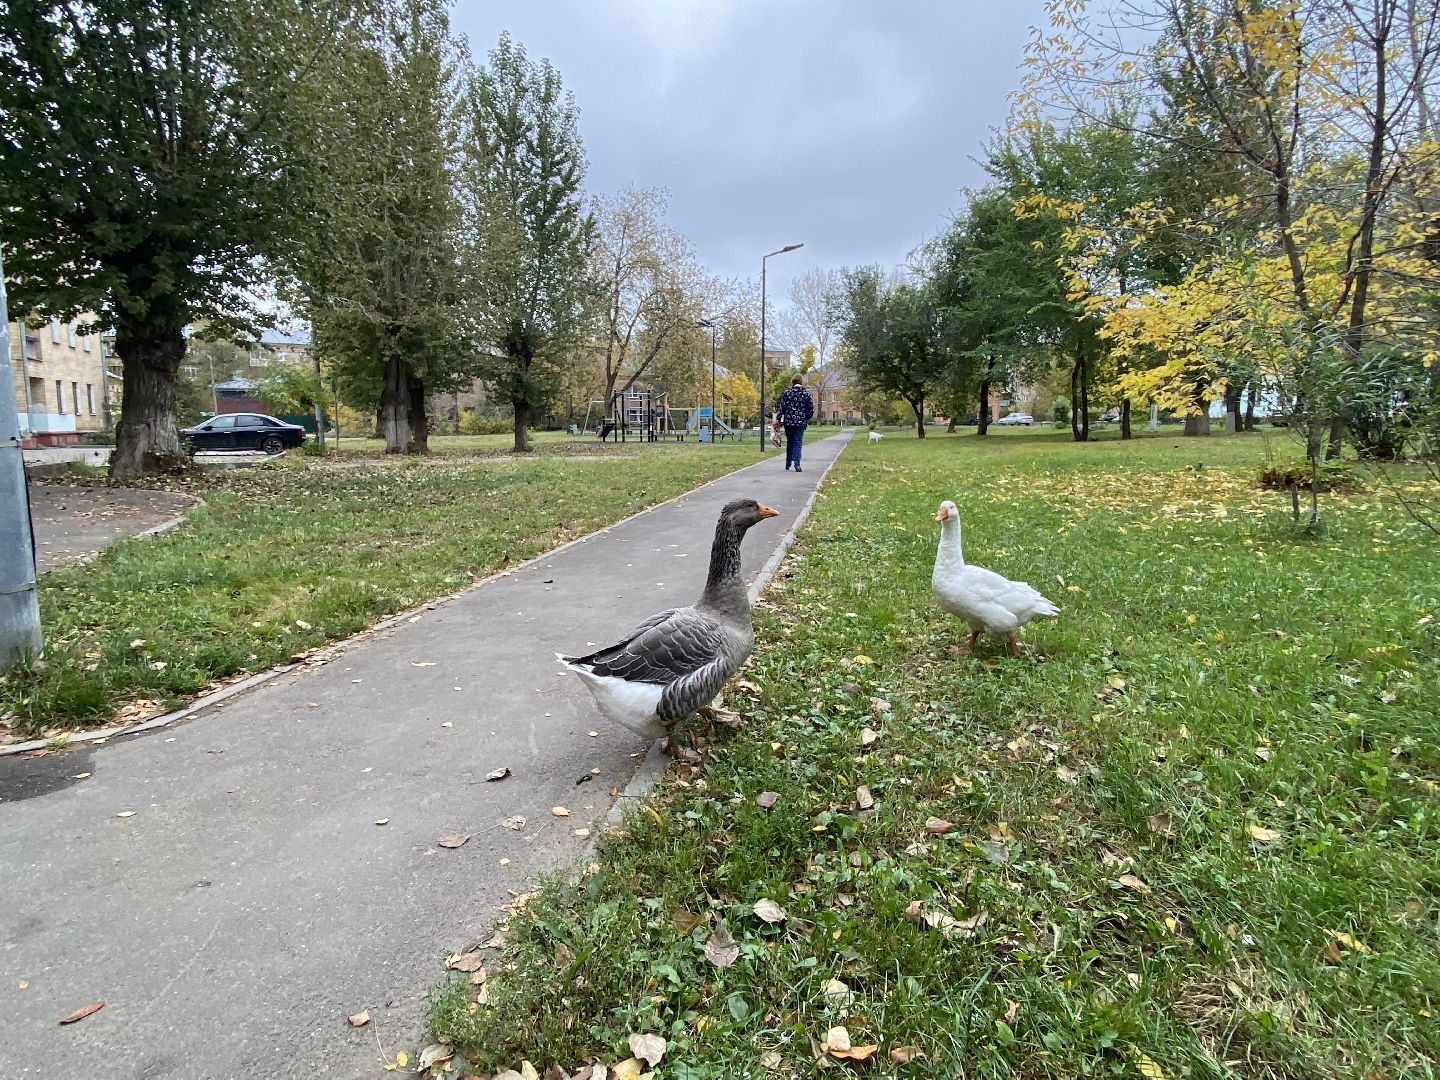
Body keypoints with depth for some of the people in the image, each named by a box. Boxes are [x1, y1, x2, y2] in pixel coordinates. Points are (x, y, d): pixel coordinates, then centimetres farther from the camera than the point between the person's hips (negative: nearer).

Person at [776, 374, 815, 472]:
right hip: (800, 422, -1)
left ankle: (788, 464, 21)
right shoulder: (806, 393, -1)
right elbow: (811, 409, 2)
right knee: (798, 443, 2)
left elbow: (781, 407, -3)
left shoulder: (787, 393, -1)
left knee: (789, 442, 14)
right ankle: (797, 464, -7)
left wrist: (778, 419, 4)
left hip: (788, 422, 1)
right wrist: (807, 418, 18)